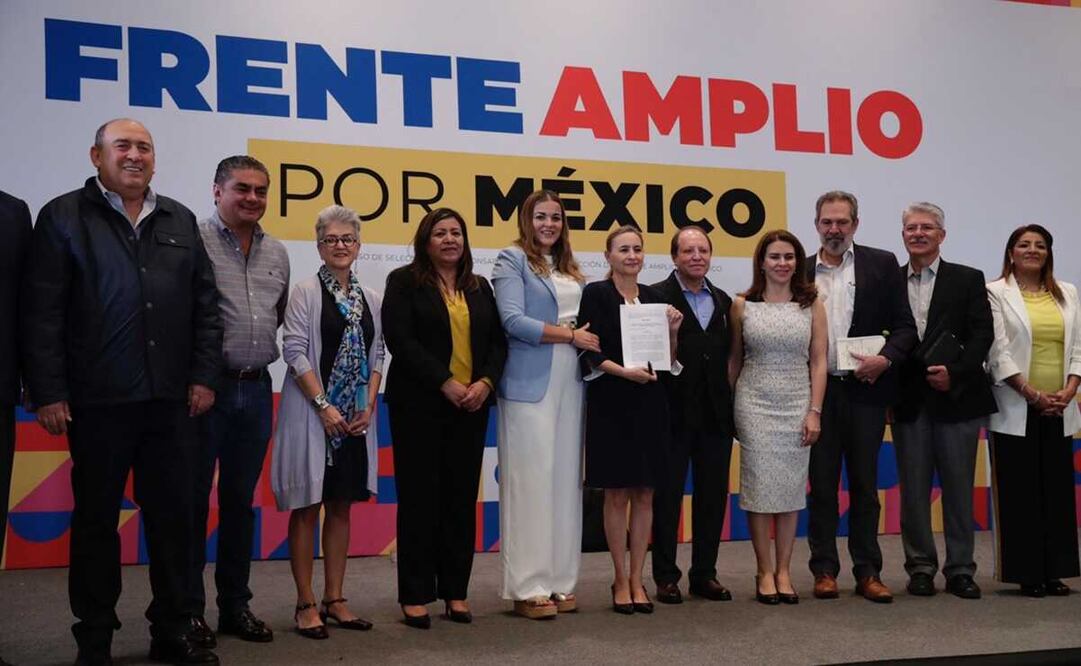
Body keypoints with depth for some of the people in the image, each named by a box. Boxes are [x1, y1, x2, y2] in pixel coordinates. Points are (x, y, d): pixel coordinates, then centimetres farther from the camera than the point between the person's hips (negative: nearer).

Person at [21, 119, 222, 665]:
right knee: (96, 521, 8)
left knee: (173, 517, 9)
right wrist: (48, 393, -10)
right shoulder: (63, 217, 1)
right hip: (97, 401, -3)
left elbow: (205, 306, 12)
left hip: (172, 400, 4)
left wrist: (204, 376, 4)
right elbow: (42, 314, -5)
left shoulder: (180, 222, 13)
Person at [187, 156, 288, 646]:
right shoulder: (195, 240, -7)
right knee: (194, 498, 2)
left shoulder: (277, 253, 13)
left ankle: (235, 605, 23)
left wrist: (265, 357, 13)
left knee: (241, 499, 12)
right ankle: (188, 609, 12)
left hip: (257, 389, 6)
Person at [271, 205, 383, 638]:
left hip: (356, 418, 5)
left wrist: (369, 405, -2)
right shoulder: (306, 292, -5)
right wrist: (323, 405, -16)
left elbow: (376, 355, 11)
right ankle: (306, 604, 7)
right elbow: (295, 351, -11)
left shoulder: (369, 298, 10)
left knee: (341, 507, 10)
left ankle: (334, 599, 18)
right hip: (312, 413, -5)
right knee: (307, 508, 0)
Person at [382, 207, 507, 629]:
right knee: (419, 497, -1)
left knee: (462, 498, 5)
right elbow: (400, 341, -10)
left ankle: (455, 591, 12)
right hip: (419, 404, -4)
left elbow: (498, 341, 11)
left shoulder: (480, 287, 15)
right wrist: (445, 382, -16)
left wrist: (486, 381, -8)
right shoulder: (404, 282, 1)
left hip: (471, 405, 4)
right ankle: (415, 595, 6)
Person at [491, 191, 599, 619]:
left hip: (570, 385, 6)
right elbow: (514, 320, -12)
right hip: (529, 384, -6)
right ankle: (528, 588, 2)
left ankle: (560, 580, 14)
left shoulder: (570, 269, 19)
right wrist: (571, 335, -9)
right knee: (531, 483, -4)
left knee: (566, 481, 7)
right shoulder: (512, 260, -1)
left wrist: (589, 337, 0)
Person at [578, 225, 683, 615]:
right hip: (611, 405, -4)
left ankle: (637, 579, 15)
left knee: (644, 494, 6)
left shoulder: (654, 298, 12)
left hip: (649, 405, 4)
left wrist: (672, 331, -3)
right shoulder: (596, 294, -1)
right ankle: (621, 580, 12)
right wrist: (623, 371, -20)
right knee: (617, 493, 2)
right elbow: (589, 352, -9)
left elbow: (669, 359, 14)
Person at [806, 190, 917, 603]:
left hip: (865, 389, -1)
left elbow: (905, 326, 2)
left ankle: (867, 572, 14)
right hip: (817, 391, 1)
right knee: (821, 484, 6)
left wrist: (885, 359, -16)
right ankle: (824, 569, 15)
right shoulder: (802, 272, 7)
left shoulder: (881, 264, 4)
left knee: (864, 484, 6)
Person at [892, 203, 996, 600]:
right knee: (913, 488, 5)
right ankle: (920, 567, 15)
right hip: (909, 400, 1)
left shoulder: (968, 280, 5)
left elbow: (982, 334, -2)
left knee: (958, 487, 4)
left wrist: (954, 372, -14)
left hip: (957, 396, -1)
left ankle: (960, 569, 13)